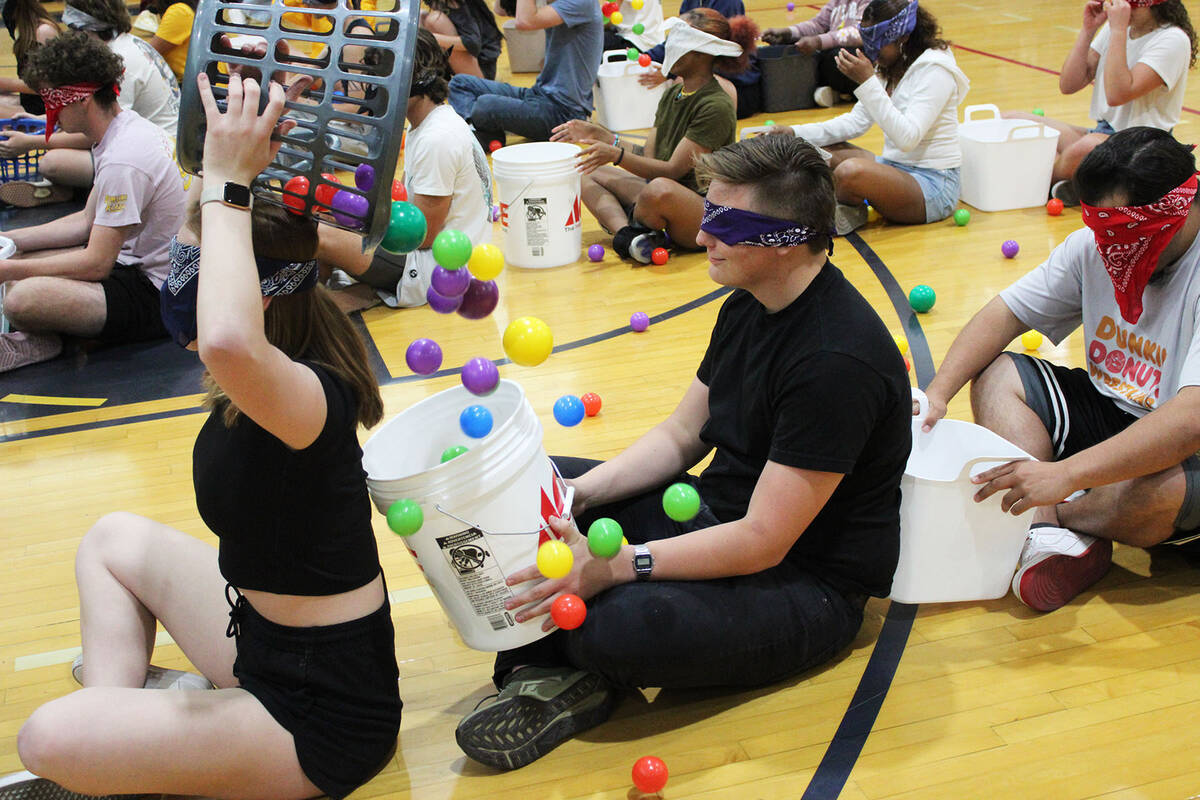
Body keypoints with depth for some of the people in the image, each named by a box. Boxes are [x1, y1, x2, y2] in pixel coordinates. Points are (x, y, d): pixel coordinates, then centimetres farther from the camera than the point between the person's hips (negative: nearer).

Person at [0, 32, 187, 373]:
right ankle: (36, 338, -6)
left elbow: (96, 264, -22)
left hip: (157, 295, -11)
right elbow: (88, 221, 16)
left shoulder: (122, 160, -24)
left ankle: (37, 341, -1)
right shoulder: (128, 126, 8)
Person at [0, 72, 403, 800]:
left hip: (322, 714, -9)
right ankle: (117, 734, 15)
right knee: (115, 539, 22)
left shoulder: (311, 393, -30)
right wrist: (230, 164, -4)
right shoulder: (267, 380, -2)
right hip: (265, 635, 9)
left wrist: (229, 185, -42)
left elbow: (227, 339, -54)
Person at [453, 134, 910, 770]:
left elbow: (763, 542, -26)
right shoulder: (747, 307, 4)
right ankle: (548, 669, -13)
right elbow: (682, 435, 11)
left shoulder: (838, 359, -27)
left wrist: (615, 565, -29)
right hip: (717, 514, 10)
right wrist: (581, 493, -5)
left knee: (615, 627, -36)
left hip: (804, 585, -10)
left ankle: (568, 666, -1)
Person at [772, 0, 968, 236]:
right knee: (818, 150, 3)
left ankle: (848, 209, -2)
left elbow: (907, 138, -27)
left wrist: (868, 82, -29)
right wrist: (795, 133, -1)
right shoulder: (889, 68, 10)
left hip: (933, 183, -9)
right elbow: (856, 122, 10)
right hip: (895, 168, 9)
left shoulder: (935, 70, -16)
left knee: (850, 171, -34)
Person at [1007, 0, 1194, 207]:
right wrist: (1088, 29, -5)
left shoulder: (1173, 39, -14)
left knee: (1089, 147, -42)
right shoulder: (1113, 26, 9)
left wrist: (1118, 30, -22)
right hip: (1102, 135, 8)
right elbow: (1068, 85, 4)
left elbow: (1118, 94, -26)